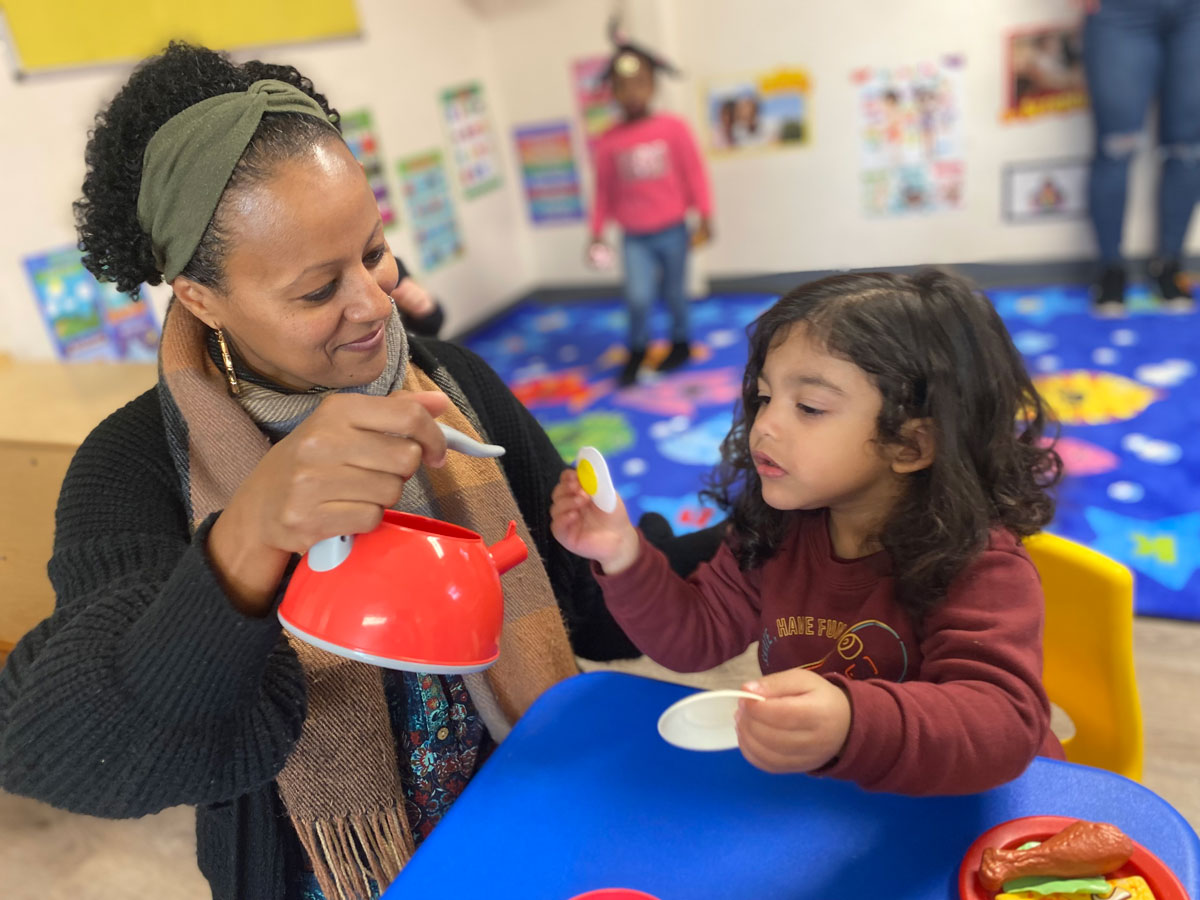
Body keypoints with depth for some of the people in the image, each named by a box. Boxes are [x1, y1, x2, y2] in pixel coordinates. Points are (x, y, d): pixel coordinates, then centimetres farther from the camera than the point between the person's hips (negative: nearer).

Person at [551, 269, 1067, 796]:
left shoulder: (978, 564, -21)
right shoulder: (774, 533, -4)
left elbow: (1006, 722, -33)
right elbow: (695, 638, 5)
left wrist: (851, 728, -51)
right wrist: (625, 558, -12)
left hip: (955, 816, -2)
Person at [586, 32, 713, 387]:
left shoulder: (674, 128, -6)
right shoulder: (608, 141, -2)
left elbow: (695, 175, -3)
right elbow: (604, 191, 5)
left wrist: (704, 220, -6)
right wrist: (597, 234, 5)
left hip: (672, 231, 0)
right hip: (634, 237, 1)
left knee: (675, 294, 12)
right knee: (638, 297, -9)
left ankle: (680, 343, 36)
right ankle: (637, 349, 17)